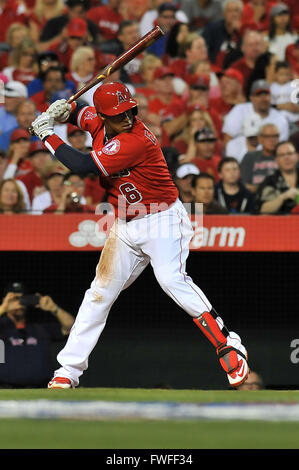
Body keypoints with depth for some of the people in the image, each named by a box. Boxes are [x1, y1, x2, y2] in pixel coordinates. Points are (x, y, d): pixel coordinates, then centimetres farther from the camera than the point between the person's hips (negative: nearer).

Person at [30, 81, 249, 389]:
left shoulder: (135, 140, -26)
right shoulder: (100, 125, 0)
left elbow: (82, 166, -28)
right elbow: (81, 113, 25)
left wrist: (47, 134, -17)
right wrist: (65, 109, -1)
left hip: (162, 220, -8)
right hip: (124, 227, 8)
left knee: (172, 279, -28)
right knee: (100, 293, 7)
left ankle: (229, 347, -25)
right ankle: (68, 370, 12)